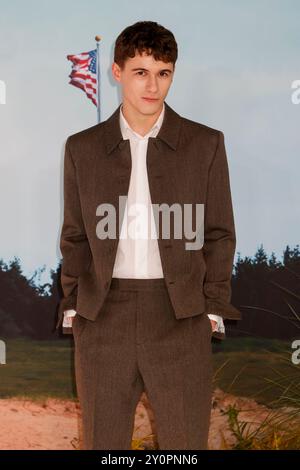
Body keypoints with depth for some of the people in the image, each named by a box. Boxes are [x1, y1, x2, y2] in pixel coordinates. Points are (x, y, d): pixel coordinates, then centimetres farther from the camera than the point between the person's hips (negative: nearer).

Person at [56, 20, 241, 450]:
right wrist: (71, 306, 4)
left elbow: (219, 234, 4)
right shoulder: (82, 148, 6)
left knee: (186, 442, 5)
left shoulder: (206, 144, 2)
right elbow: (75, 236, 10)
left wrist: (214, 309, -1)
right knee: (102, 441, 9)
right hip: (103, 315, 1)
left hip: (181, 317, -1)